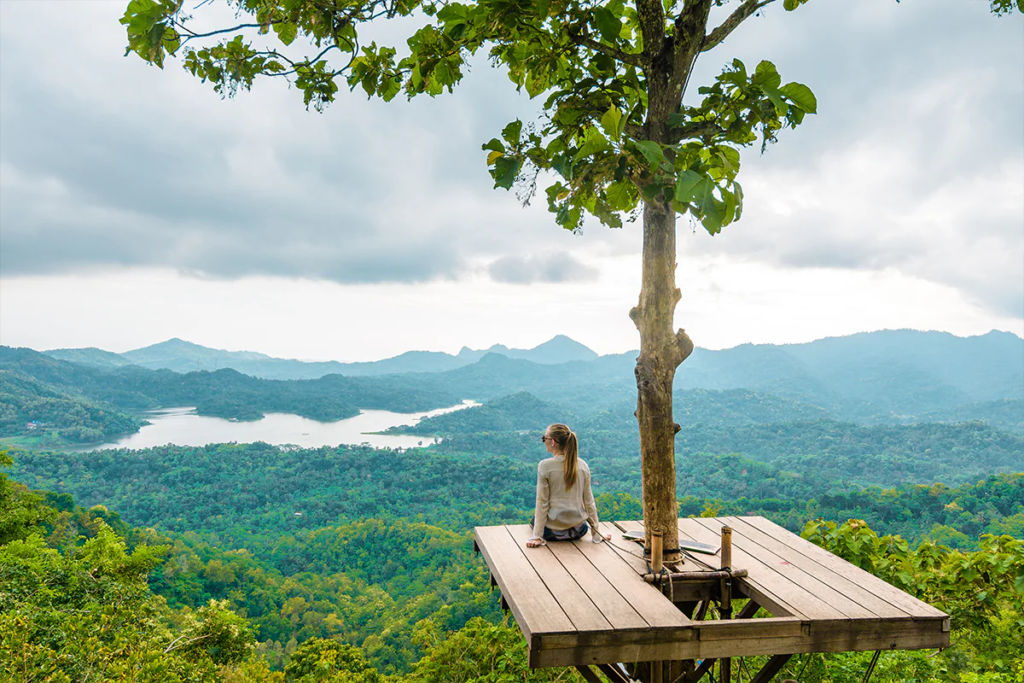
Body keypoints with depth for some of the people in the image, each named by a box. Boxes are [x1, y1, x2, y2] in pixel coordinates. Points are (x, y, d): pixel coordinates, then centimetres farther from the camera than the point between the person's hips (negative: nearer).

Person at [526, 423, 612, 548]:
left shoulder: (545, 466, -15)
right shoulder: (582, 465, -4)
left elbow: (542, 502, -13)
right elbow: (589, 501, 2)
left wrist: (537, 537, -8)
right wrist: (596, 534, 11)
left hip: (554, 531, -4)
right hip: (578, 530, 4)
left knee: (535, 518, 30)